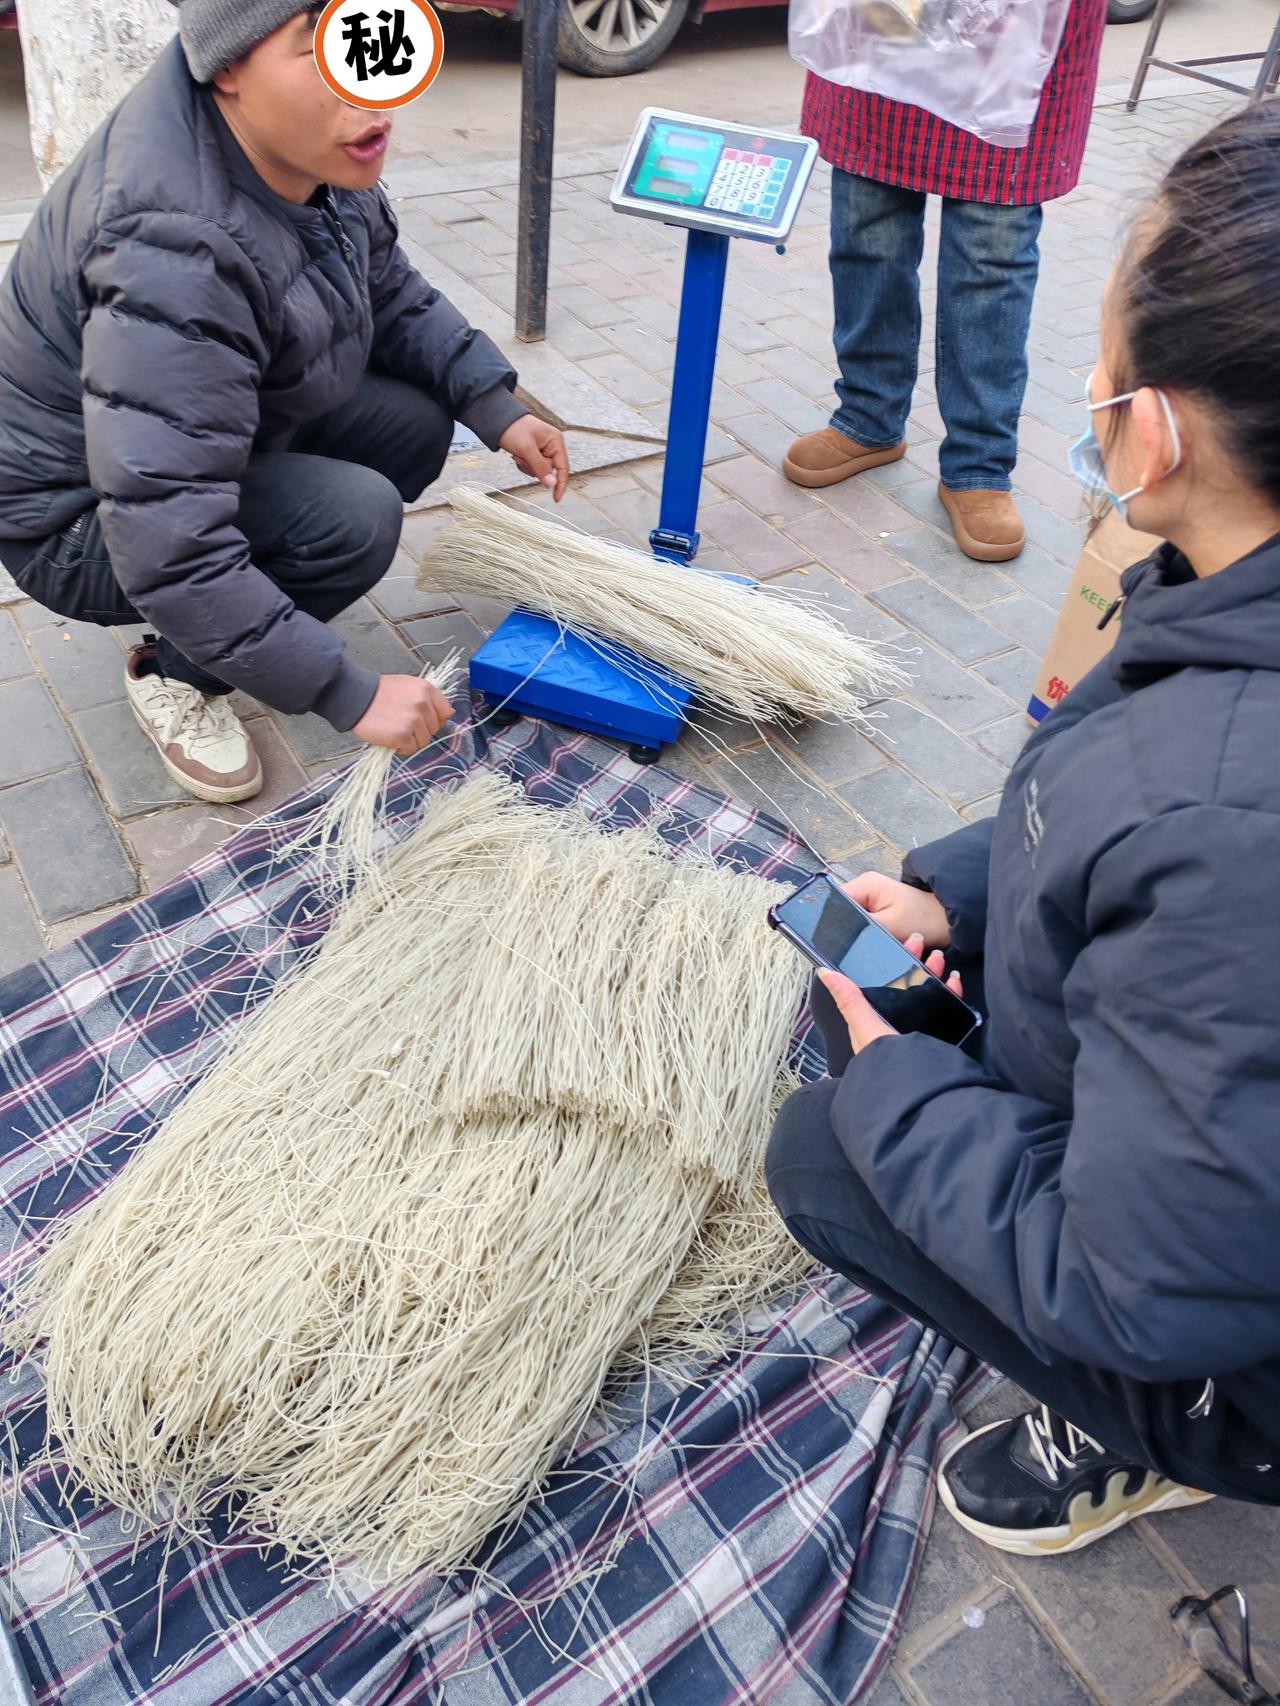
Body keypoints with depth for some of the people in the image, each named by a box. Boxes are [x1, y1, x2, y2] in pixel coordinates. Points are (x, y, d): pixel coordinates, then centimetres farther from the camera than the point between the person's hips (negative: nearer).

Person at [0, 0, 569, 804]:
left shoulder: (306, 140, -12)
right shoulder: (173, 256, -37)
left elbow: (389, 290, 7)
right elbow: (166, 546, -38)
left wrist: (494, 404, -5)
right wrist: (350, 691, -35)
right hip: (83, 519, -8)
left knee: (416, 423, -5)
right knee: (354, 516, -28)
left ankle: (215, 625, 10)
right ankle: (175, 676, -1)